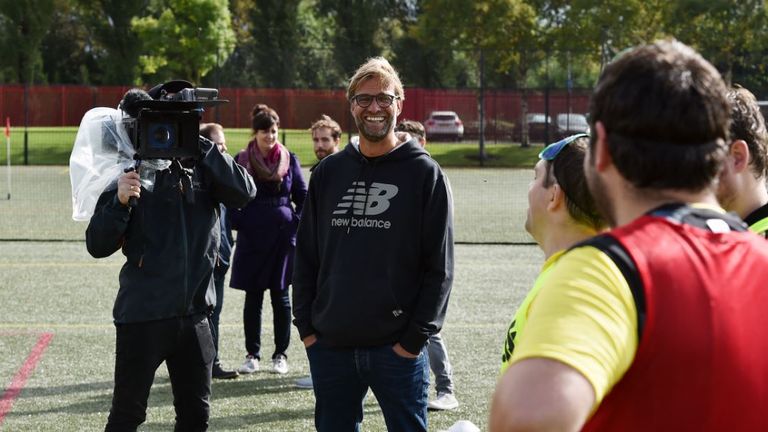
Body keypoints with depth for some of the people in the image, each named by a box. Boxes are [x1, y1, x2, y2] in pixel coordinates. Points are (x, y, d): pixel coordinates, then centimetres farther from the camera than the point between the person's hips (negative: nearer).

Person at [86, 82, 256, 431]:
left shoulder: (202, 168, 4)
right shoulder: (132, 170, -5)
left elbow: (244, 192, -14)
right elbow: (98, 246, -6)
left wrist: (202, 146, -16)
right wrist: (119, 202, -24)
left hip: (194, 313, 3)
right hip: (142, 314, -3)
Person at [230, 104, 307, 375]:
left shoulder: (289, 160, 3)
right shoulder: (242, 161, 0)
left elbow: (303, 195, 9)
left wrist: (296, 222, -1)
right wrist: (238, 223, -4)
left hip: (283, 235, 0)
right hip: (252, 238, 0)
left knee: (280, 296, 5)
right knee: (253, 297, 4)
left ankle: (281, 355, 12)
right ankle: (252, 354, 13)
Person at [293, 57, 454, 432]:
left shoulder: (424, 173, -2)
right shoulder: (329, 172, 10)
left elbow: (439, 267, -4)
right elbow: (306, 256, 13)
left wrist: (416, 336, -10)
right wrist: (306, 325, 4)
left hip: (398, 348, -4)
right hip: (330, 345, 4)